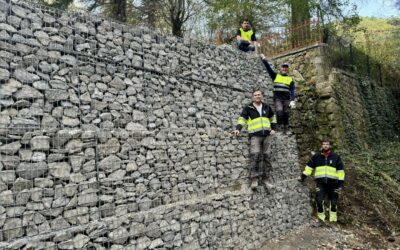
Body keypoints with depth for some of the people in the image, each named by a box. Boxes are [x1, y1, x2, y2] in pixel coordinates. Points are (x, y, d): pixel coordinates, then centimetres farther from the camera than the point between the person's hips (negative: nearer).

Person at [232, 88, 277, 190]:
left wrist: (273, 128, 15)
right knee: (256, 156, -18)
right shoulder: (248, 108, 3)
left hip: (266, 135, 4)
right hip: (255, 135, -4)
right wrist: (238, 129, -18)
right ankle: (254, 179, -14)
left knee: (266, 156, 5)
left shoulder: (266, 107, 14)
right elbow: (242, 119, -3)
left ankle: (266, 178, 13)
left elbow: (272, 117, 27)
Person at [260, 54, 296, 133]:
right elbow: (268, 68, 5)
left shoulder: (290, 79, 13)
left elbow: (292, 91, 4)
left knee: (286, 114, -1)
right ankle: (280, 126, -13)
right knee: (279, 111, -21)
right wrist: (264, 60, -8)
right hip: (277, 98, -1)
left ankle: (286, 127, 10)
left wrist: (292, 101, -9)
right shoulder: (275, 76, 15)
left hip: (286, 99, 1)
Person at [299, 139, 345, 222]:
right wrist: (303, 176, 8)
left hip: (332, 182, 0)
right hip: (321, 182, 0)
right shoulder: (316, 156, 8)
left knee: (333, 202, 6)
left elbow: (340, 170, 8)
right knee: (319, 200, -11)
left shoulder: (336, 157, 7)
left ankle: (333, 219, 19)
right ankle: (321, 218, 4)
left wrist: (341, 182, 2)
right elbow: (309, 166, 14)